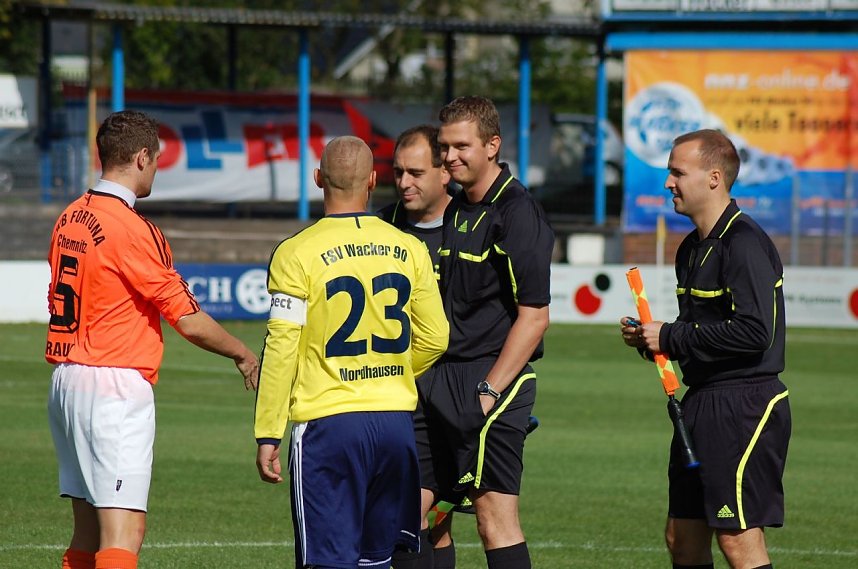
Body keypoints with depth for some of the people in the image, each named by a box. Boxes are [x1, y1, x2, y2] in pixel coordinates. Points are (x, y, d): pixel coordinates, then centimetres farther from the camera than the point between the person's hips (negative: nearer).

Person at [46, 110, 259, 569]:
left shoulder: (68, 219, 9)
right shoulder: (131, 229, -15)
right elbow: (190, 321, -12)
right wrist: (242, 355, 4)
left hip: (66, 379, 9)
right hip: (116, 388, -9)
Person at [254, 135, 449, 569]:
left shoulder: (297, 254, -7)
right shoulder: (409, 251, 5)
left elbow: (281, 351, -9)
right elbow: (435, 338, 10)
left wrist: (267, 435, -3)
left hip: (328, 423, -4)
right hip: (396, 419, 4)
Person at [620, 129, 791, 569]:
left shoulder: (744, 243, -15)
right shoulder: (693, 248, 16)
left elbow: (754, 331, -24)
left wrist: (671, 338, -17)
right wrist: (648, 338, 5)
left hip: (744, 404, -10)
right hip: (700, 401, 10)